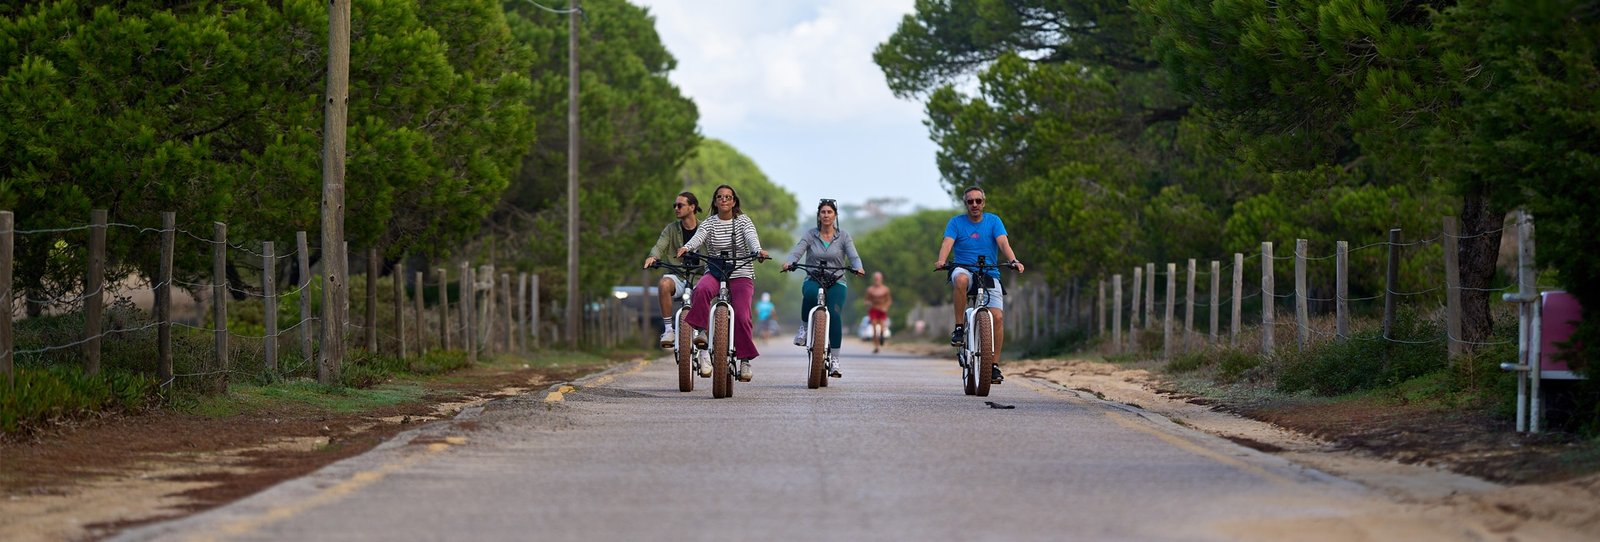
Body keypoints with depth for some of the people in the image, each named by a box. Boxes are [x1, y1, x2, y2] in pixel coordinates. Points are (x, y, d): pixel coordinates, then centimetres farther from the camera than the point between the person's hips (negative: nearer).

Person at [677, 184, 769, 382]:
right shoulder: (709, 223, 5)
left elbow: (751, 237, -15)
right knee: (702, 289, -34)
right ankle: (700, 331, -26)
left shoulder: (743, 221, 4)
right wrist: (686, 247, -38)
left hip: (741, 274, -1)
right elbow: (698, 237, -14)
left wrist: (758, 250, -38)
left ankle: (745, 360, -6)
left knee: (742, 316, -15)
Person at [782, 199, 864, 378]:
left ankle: (835, 360, -18)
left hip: (836, 282, 0)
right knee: (810, 293, -38)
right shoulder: (810, 235, 7)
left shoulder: (843, 236, 7)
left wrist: (858, 268, -27)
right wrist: (789, 262, -28)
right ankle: (804, 327, -12)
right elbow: (797, 252, -5)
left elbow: (853, 256, -4)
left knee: (834, 313, -25)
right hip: (813, 279, 0)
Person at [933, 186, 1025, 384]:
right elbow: (947, 243, -13)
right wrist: (941, 261, -35)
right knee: (961, 278, -39)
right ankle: (959, 327, -27)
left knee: (997, 317, -17)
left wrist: (1013, 261, -29)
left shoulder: (993, 221, 5)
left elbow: (1003, 243, -9)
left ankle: (995, 365, -7)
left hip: (990, 276, 1)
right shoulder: (956, 222, 3)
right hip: (965, 270, -1)